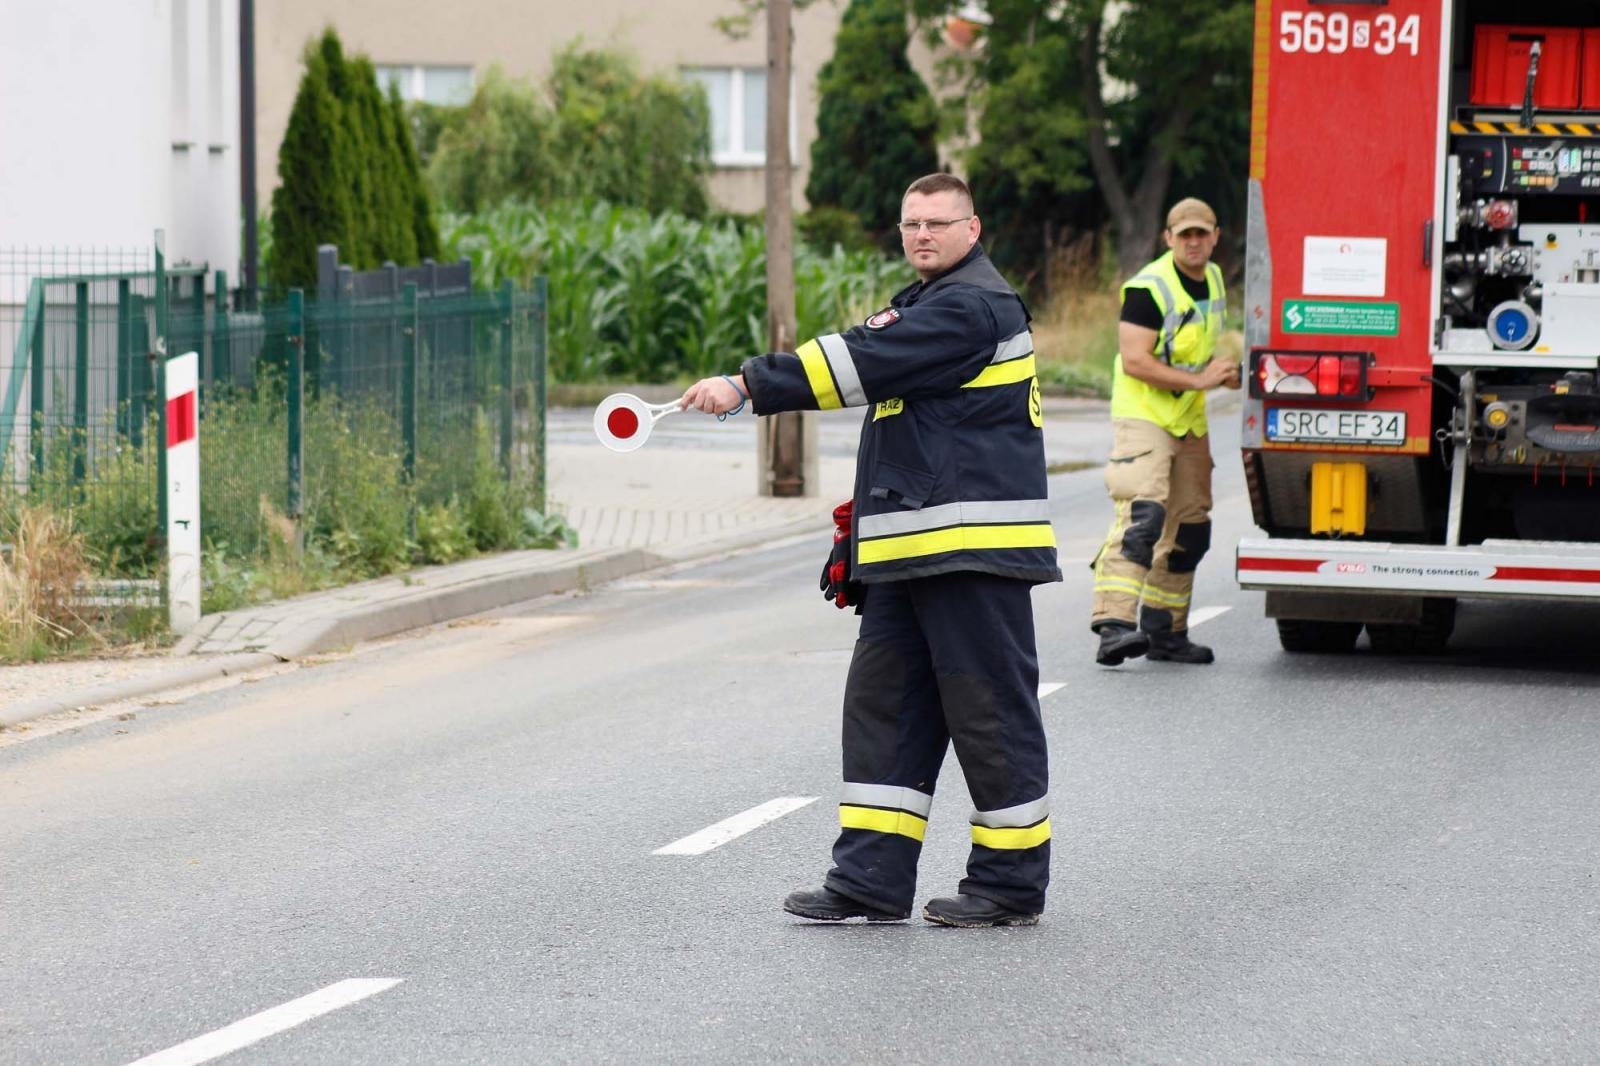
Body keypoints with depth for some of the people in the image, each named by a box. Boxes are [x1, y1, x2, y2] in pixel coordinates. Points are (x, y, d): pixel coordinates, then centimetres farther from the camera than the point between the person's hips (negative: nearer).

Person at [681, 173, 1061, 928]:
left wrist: (748, 386, -19)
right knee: (883, 703, 7)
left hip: (976, 550, -10)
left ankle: (1011, 885, 4)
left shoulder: (972, 307, -12)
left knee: (989, 710, -3)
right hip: (912, 553, 10)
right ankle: (872, 881, 9)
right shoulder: (922, 305, 21)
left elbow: (861, 364, -19)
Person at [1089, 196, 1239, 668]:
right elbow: (1135, 361, -22)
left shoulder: (1213, 280, 11)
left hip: (1189, 421, 9)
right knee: (1142, 515, -23)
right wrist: (1198, 379, -21)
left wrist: (1224, 373, 7)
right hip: (1142, 417, -9)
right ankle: (1114, 626, -32)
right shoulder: (1149, 287, -15)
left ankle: (1165, 632, 22)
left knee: (1189, 530, 11)